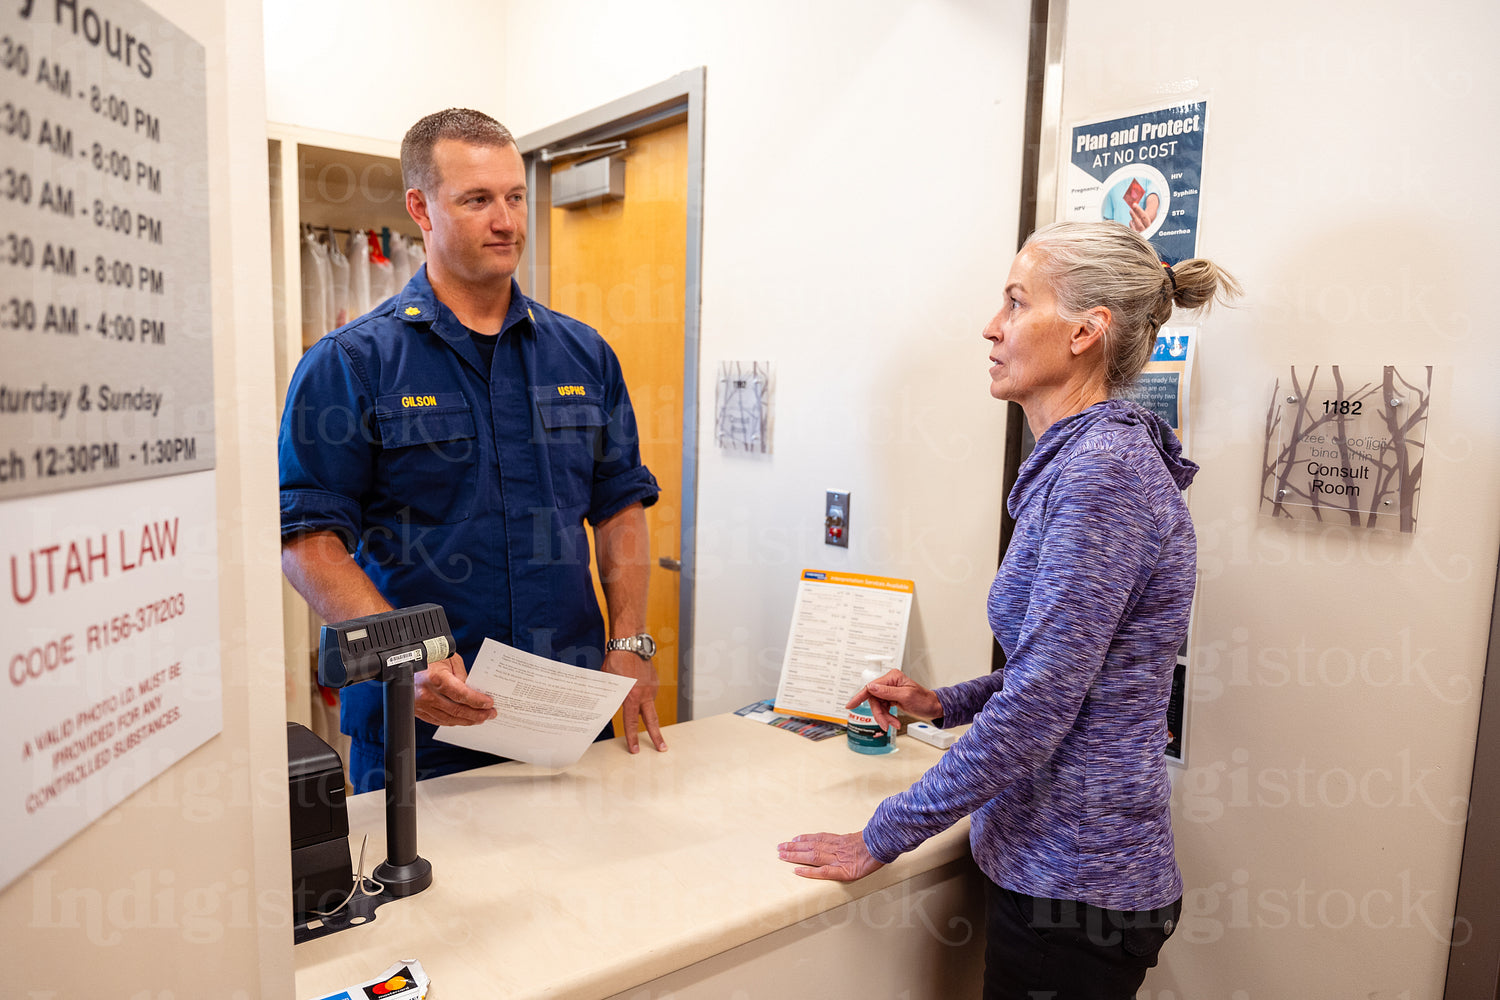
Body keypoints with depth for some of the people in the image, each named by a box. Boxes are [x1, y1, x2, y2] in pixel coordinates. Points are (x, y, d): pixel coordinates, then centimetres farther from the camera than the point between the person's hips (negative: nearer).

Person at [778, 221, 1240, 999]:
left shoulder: (1103, 472, -24)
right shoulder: (1077, 460, 7)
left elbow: (1037, 709, -25)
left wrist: (881, 838, -16)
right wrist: (944, 704, 8)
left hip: (1073, 888, -9)